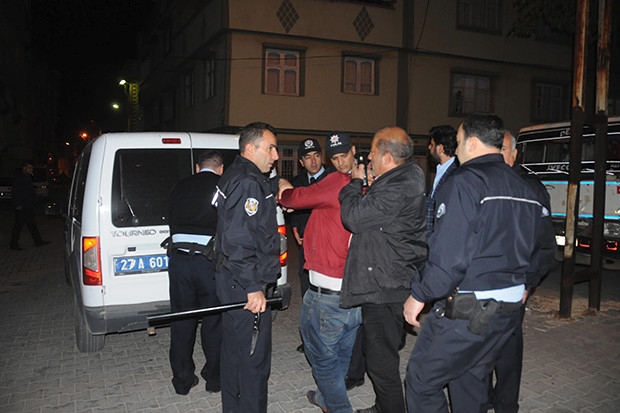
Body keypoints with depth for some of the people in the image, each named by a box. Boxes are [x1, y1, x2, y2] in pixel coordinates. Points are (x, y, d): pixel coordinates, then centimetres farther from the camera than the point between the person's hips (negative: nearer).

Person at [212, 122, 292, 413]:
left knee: (235, 353, 22)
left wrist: (277, 183, 17)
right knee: (254, 359, -1)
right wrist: (253, 288, -25)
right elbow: (239, 240, -26)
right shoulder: (247, 183, -19)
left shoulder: (236, 175, 13)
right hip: (244, 285, -11)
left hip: (232, 280, 11)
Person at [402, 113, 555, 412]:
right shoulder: (524, 189, 10)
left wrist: (419, 295, -12)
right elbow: (532, 252, 16)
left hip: (465, 312, -9)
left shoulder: (464, 182, -16)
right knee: (471, 380, 22)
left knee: (421, 380, 4)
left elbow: (448, 255, -23)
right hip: (509, 309, 9)